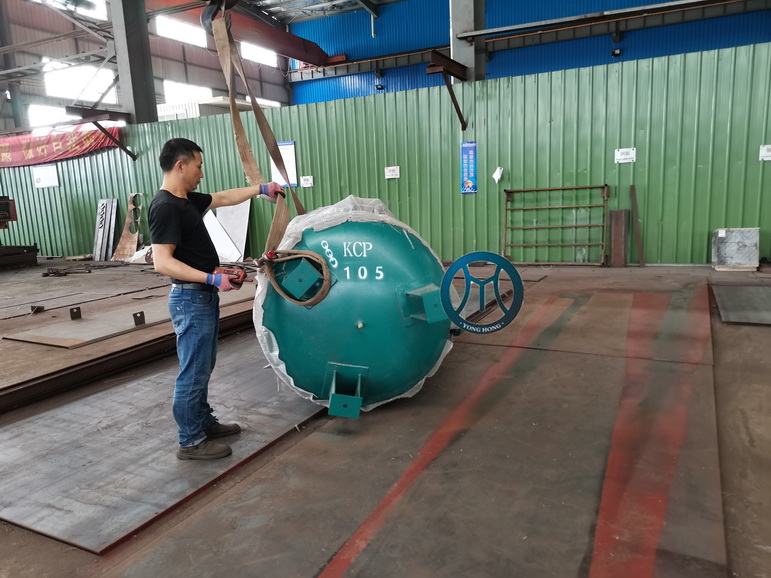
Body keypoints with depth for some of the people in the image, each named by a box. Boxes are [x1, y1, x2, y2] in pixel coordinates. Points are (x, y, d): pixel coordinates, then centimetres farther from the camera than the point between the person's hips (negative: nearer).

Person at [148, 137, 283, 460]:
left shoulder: (188, 200, 10)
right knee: (193, 373, 0)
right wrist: (212, 278, -30)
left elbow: (223, 198, 26)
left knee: (203, 368, 20)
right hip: (191, 300, -10)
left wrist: (260, 189, 29)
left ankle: (204, 423, 34)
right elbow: (162, 263, -25)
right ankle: (191, 442, 13)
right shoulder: (165, 207, -19)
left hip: (204, 297, 10)